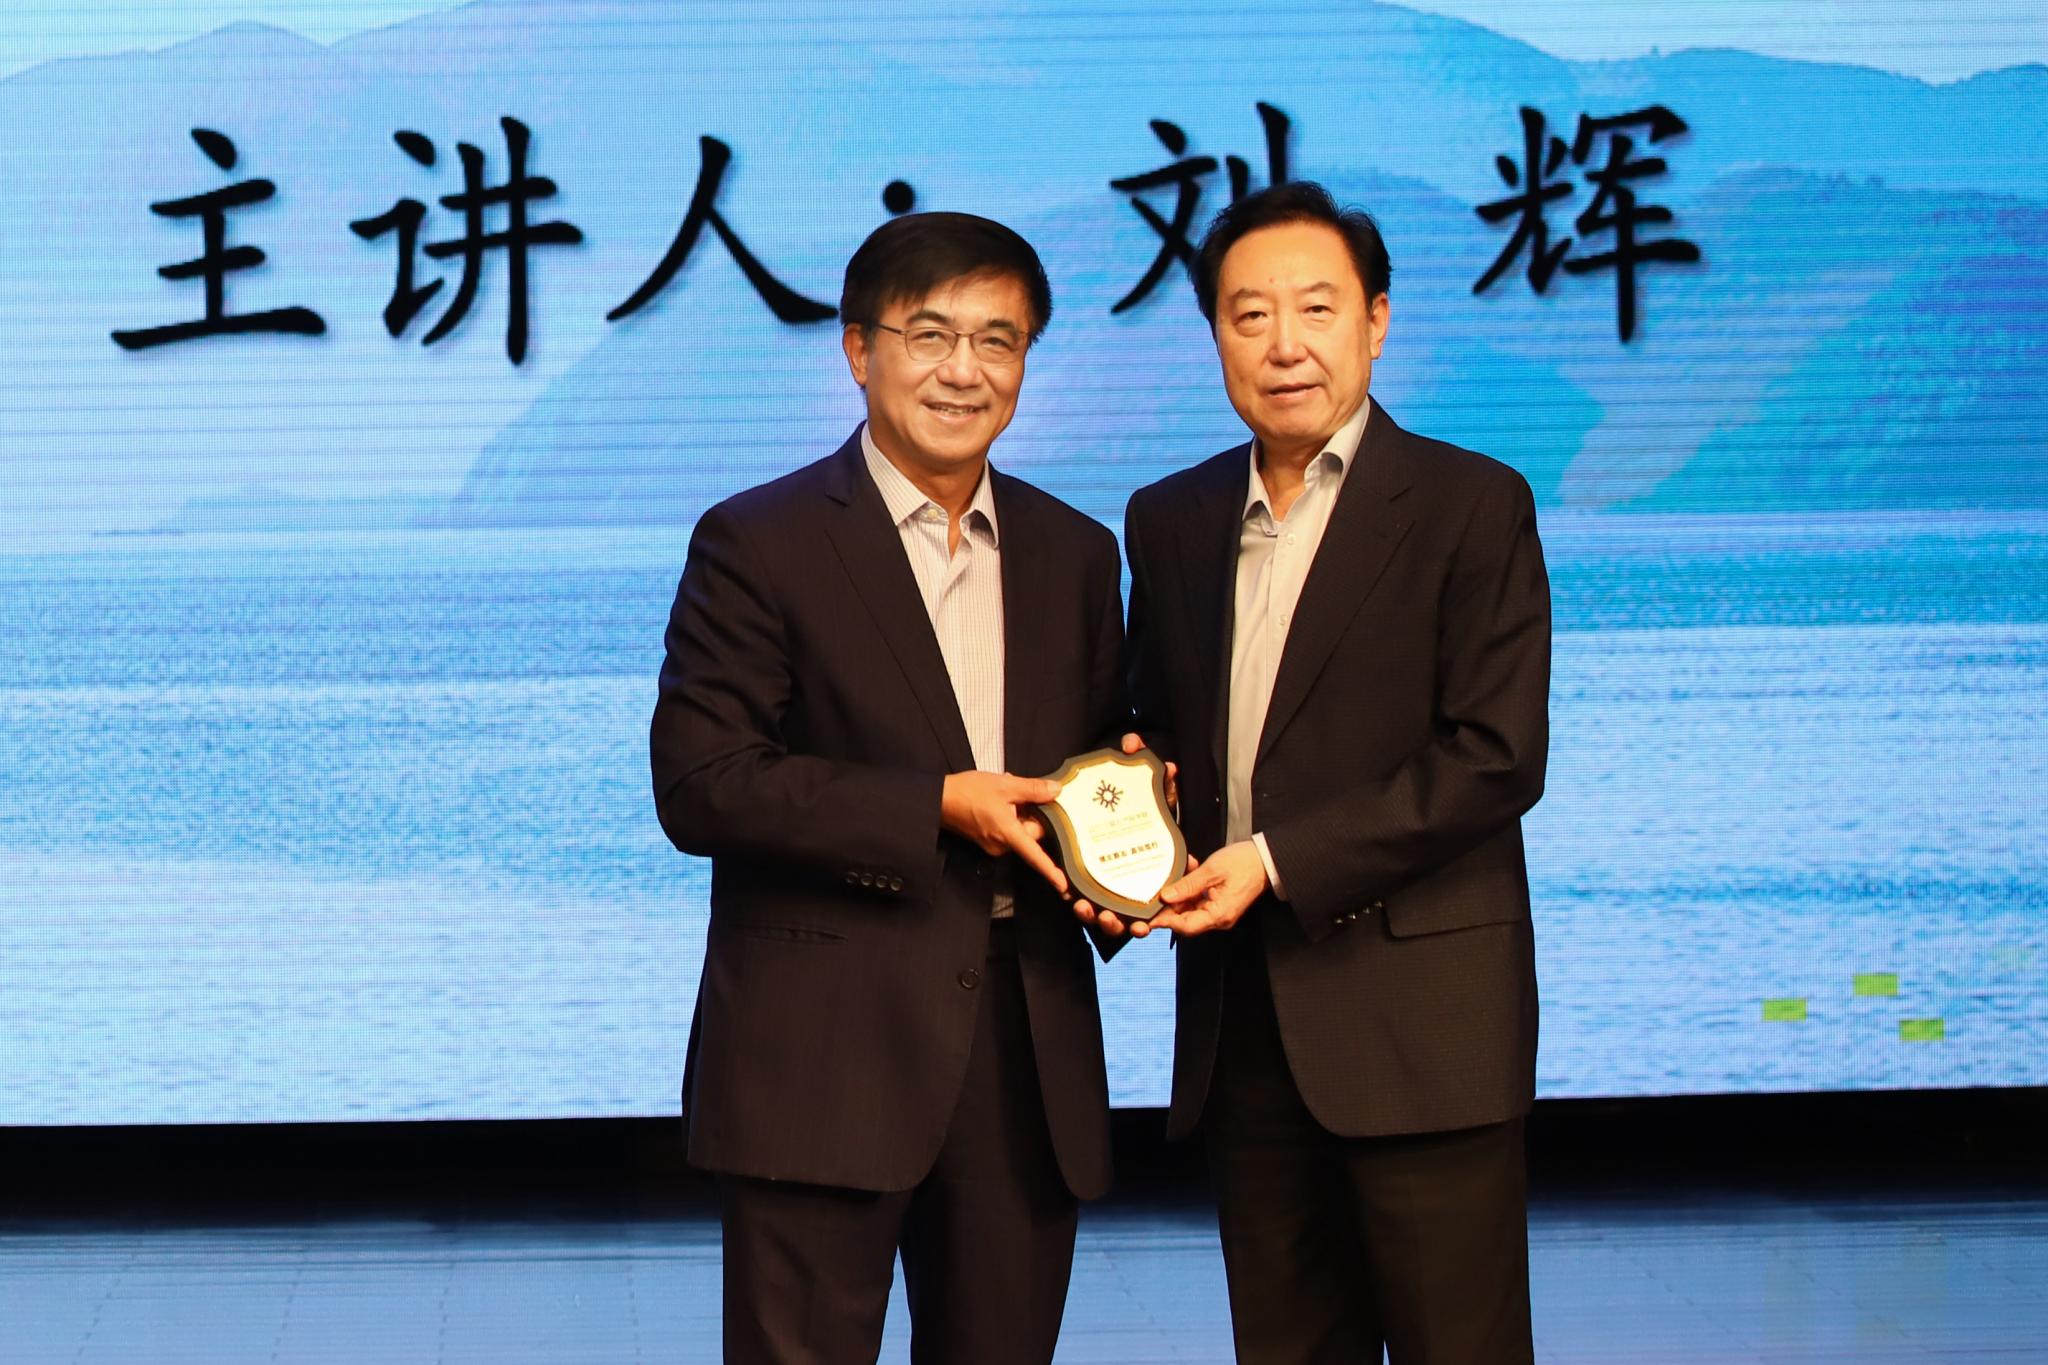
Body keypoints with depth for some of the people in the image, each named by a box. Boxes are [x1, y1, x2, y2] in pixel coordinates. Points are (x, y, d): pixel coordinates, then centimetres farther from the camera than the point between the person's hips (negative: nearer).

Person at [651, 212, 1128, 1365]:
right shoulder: (758, 544, -3)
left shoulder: (1075, 555, 13)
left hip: (1029, 1054, 5)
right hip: (824, 1058, -5)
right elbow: (700, 784, -10)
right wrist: (937, 808, -16)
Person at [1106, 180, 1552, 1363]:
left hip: (1418, 1024, -5)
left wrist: (1278, 861, -16)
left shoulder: (1473, 507, -4)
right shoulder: (1171, 520, 14)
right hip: (1245, 1022, 5)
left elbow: (1497, 755, -11)